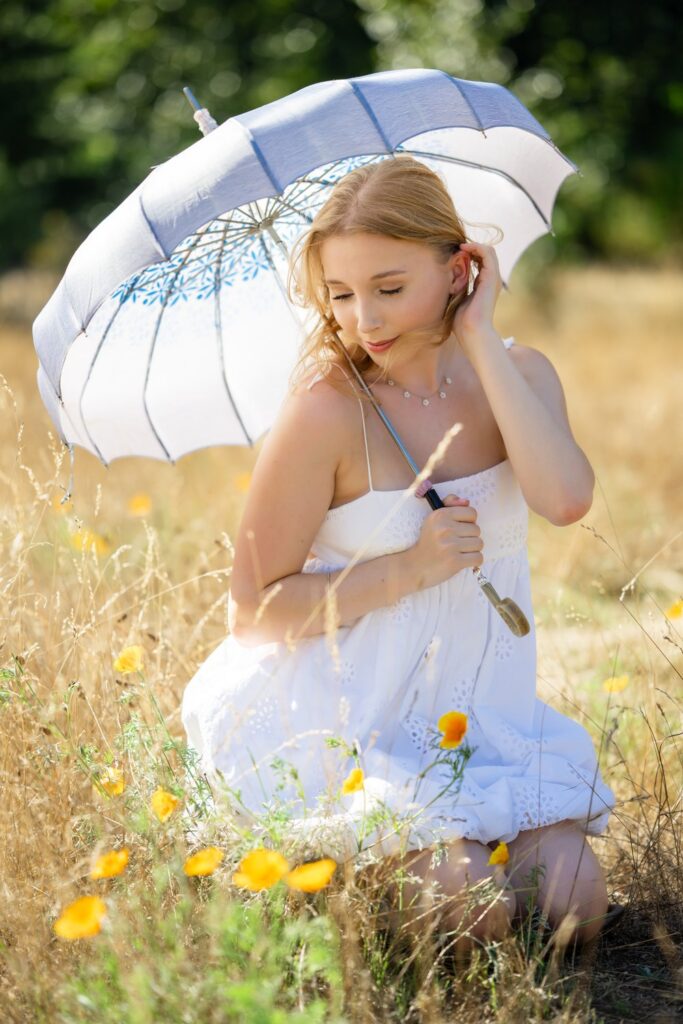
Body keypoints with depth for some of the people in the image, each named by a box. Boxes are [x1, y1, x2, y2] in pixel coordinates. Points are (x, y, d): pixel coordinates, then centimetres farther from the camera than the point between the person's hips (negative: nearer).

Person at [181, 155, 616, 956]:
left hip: (475, 709, 5)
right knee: (467, 906, -21)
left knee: (573, 905, -12)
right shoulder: (326, 410, -16)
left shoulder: (517, 374, -2)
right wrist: (409, 569, -21)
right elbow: (255, 611, -12)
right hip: (333, 719, -5)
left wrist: (481, 336, -20)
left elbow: (565, 499, -25)